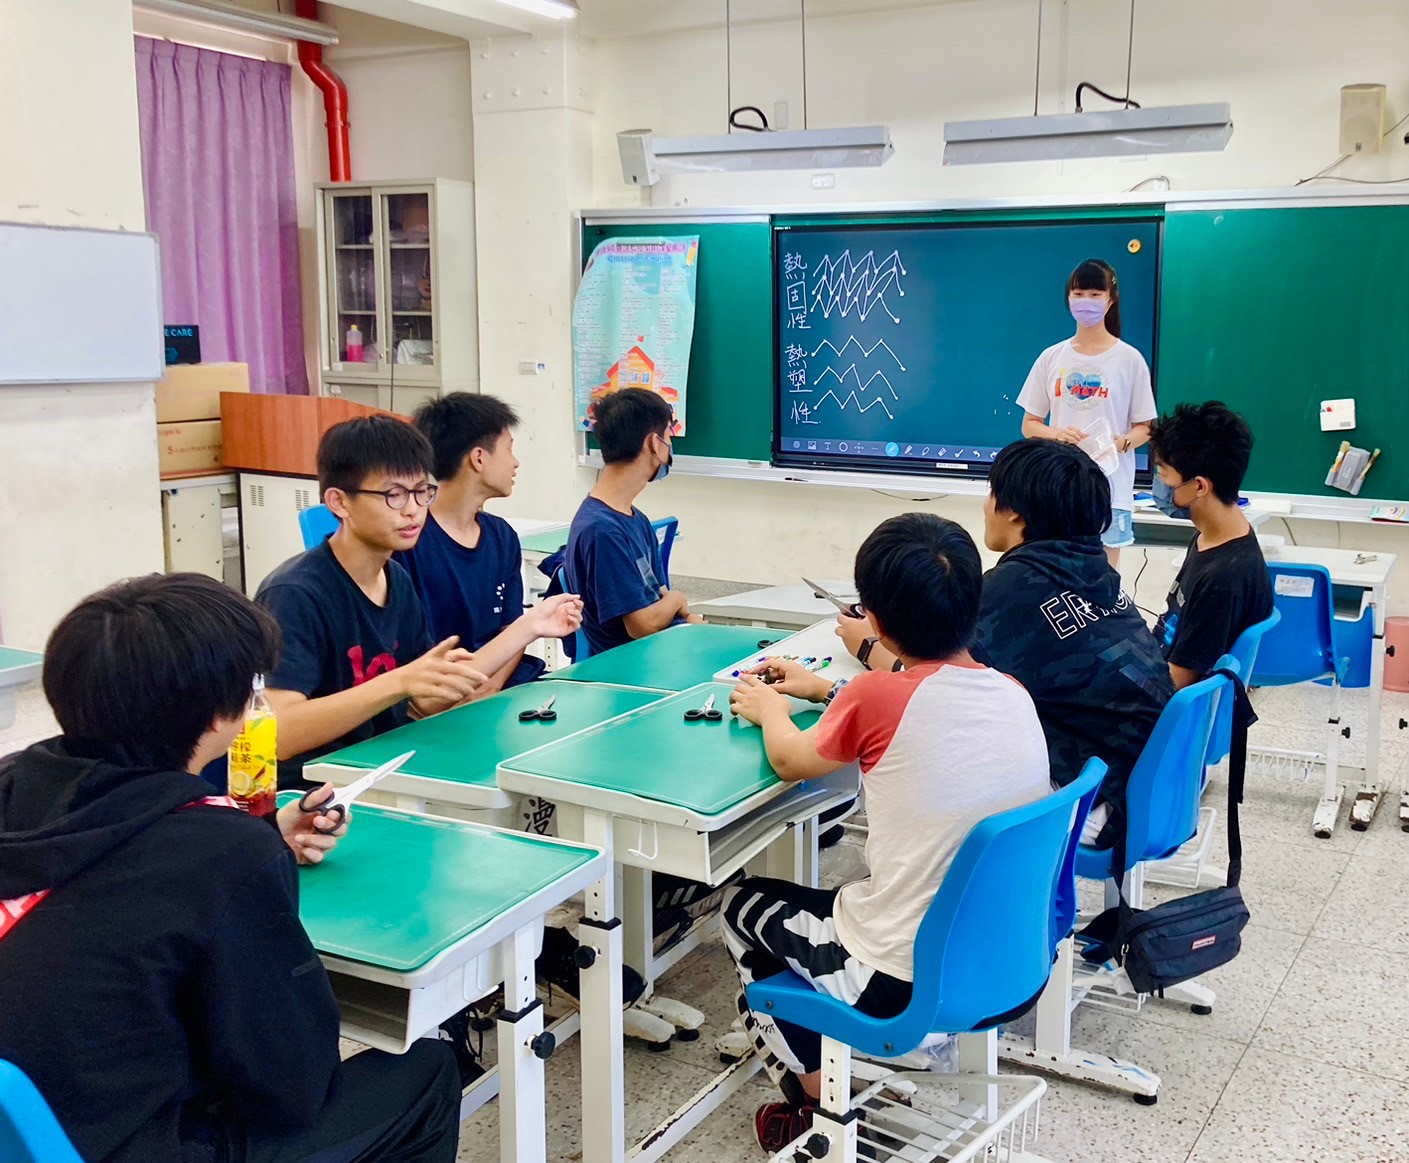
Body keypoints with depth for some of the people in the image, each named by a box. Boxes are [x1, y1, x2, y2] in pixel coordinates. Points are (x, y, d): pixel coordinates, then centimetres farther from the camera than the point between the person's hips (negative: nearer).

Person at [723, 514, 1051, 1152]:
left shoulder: (877, 696, -22)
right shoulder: (1013, 694, -4)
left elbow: (790, 760, 0)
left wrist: (769, 711, 20)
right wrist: (827, 690, 25)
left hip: (900, 984, -6)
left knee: (742, 907, 22)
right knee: (839, 897, 34)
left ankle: (814, 1095, 24)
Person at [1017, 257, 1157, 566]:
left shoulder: (1130, 359, -1)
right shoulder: (1051, 358, 6)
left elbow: (1145, 428, 3)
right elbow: (1029, 424, 9)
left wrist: (1119, 443, -19)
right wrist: (1056, 433, -13)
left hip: (1110, 490, -2)